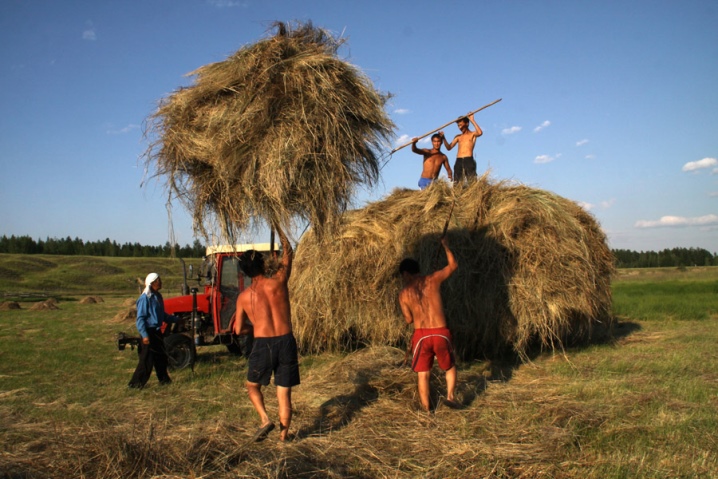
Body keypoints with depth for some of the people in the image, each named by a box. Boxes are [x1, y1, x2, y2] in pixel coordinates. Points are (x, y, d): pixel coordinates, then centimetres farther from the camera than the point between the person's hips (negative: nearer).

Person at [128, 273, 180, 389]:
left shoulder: (157, 296, 11)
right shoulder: (145, 298, -16)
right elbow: (140, 318, -18)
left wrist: (177, 319, 21)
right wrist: (144, 335, -24)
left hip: (157, 331, 8)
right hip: (149, 332, -8)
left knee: (161, 357, 15)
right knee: (147, 359, -5)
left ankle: (164, 379, 27)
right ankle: (136, 383, 4)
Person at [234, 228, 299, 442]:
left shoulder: (244, 297, 0)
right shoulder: (278, 281, -3)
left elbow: (238, 330, 9)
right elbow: (288, 252, 14)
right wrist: (279, 230, 26)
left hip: (262, 345, -1)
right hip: (286, 342, 1)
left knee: (253, 386, 23)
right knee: (284, 393, 12)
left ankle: (265, 419, 5)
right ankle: (283, 435, 18)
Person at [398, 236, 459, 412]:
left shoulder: (404, 294, -2)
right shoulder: (433, 280, -1)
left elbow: (408, 320, 6)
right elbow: (453, 265, 13)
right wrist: (445, 245, 23)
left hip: (421, 335, -1)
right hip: (441, 333, 1)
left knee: (423, 375, 14)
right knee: (450, 367, 24)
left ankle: (426, 411, 17)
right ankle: (450, 395, 8)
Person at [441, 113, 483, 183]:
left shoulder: (472, 134, 12)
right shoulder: (458, 137, 23)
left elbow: (480, 133, -12)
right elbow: (449, 148, 15)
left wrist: (472, 120, -8)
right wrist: (444, 138, 0)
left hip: (469, 160, -4)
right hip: (458, 161, 4)